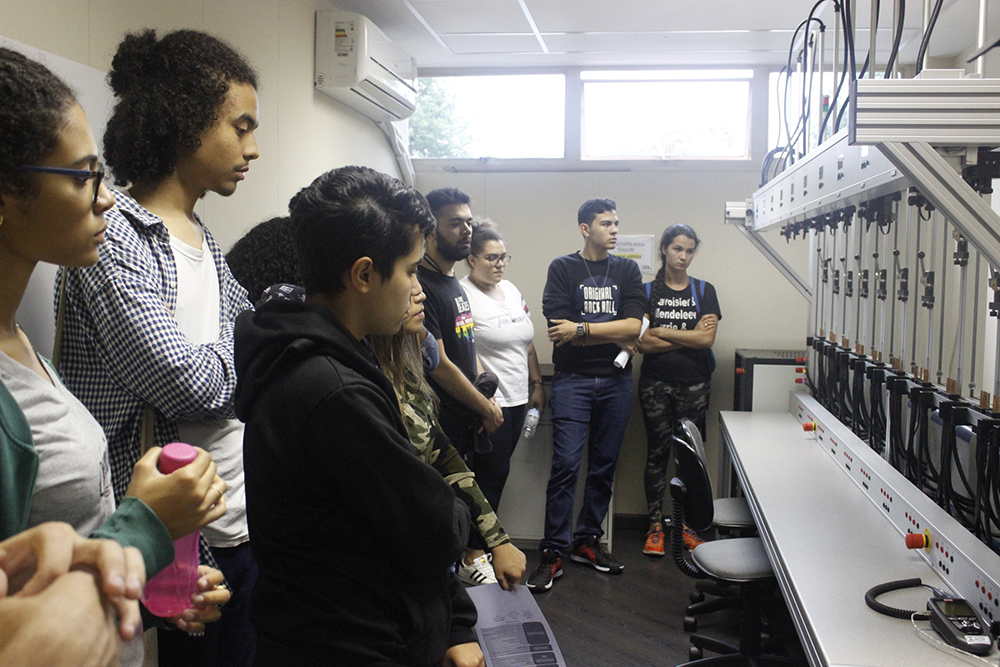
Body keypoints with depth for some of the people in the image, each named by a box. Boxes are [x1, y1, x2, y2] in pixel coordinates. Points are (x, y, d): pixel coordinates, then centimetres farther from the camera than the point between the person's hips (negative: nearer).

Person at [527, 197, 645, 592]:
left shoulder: (627, 270, 10)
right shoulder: (562, 269, 2)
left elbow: (633, 325, -5)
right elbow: (559, 329, -11)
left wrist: (581, 329, -12)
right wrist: (616, 339, -8)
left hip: (616, 381, 4)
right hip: (573, 379, -3)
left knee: (603, 466, 9)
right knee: (566, 465, -9)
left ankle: (587, 540, 21)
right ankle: (553, 552, -1)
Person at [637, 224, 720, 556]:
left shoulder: (704, 291, 7)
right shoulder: (647, 291, 4)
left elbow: (707, 339, -6)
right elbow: (644, 343, -7)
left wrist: (662, 332, -6)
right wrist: (689, 336, -9)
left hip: (694, 383, 1)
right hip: (656, 383, -1)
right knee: (657, 452, 2)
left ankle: (687, 524, 17)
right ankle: (655, 525, 12)